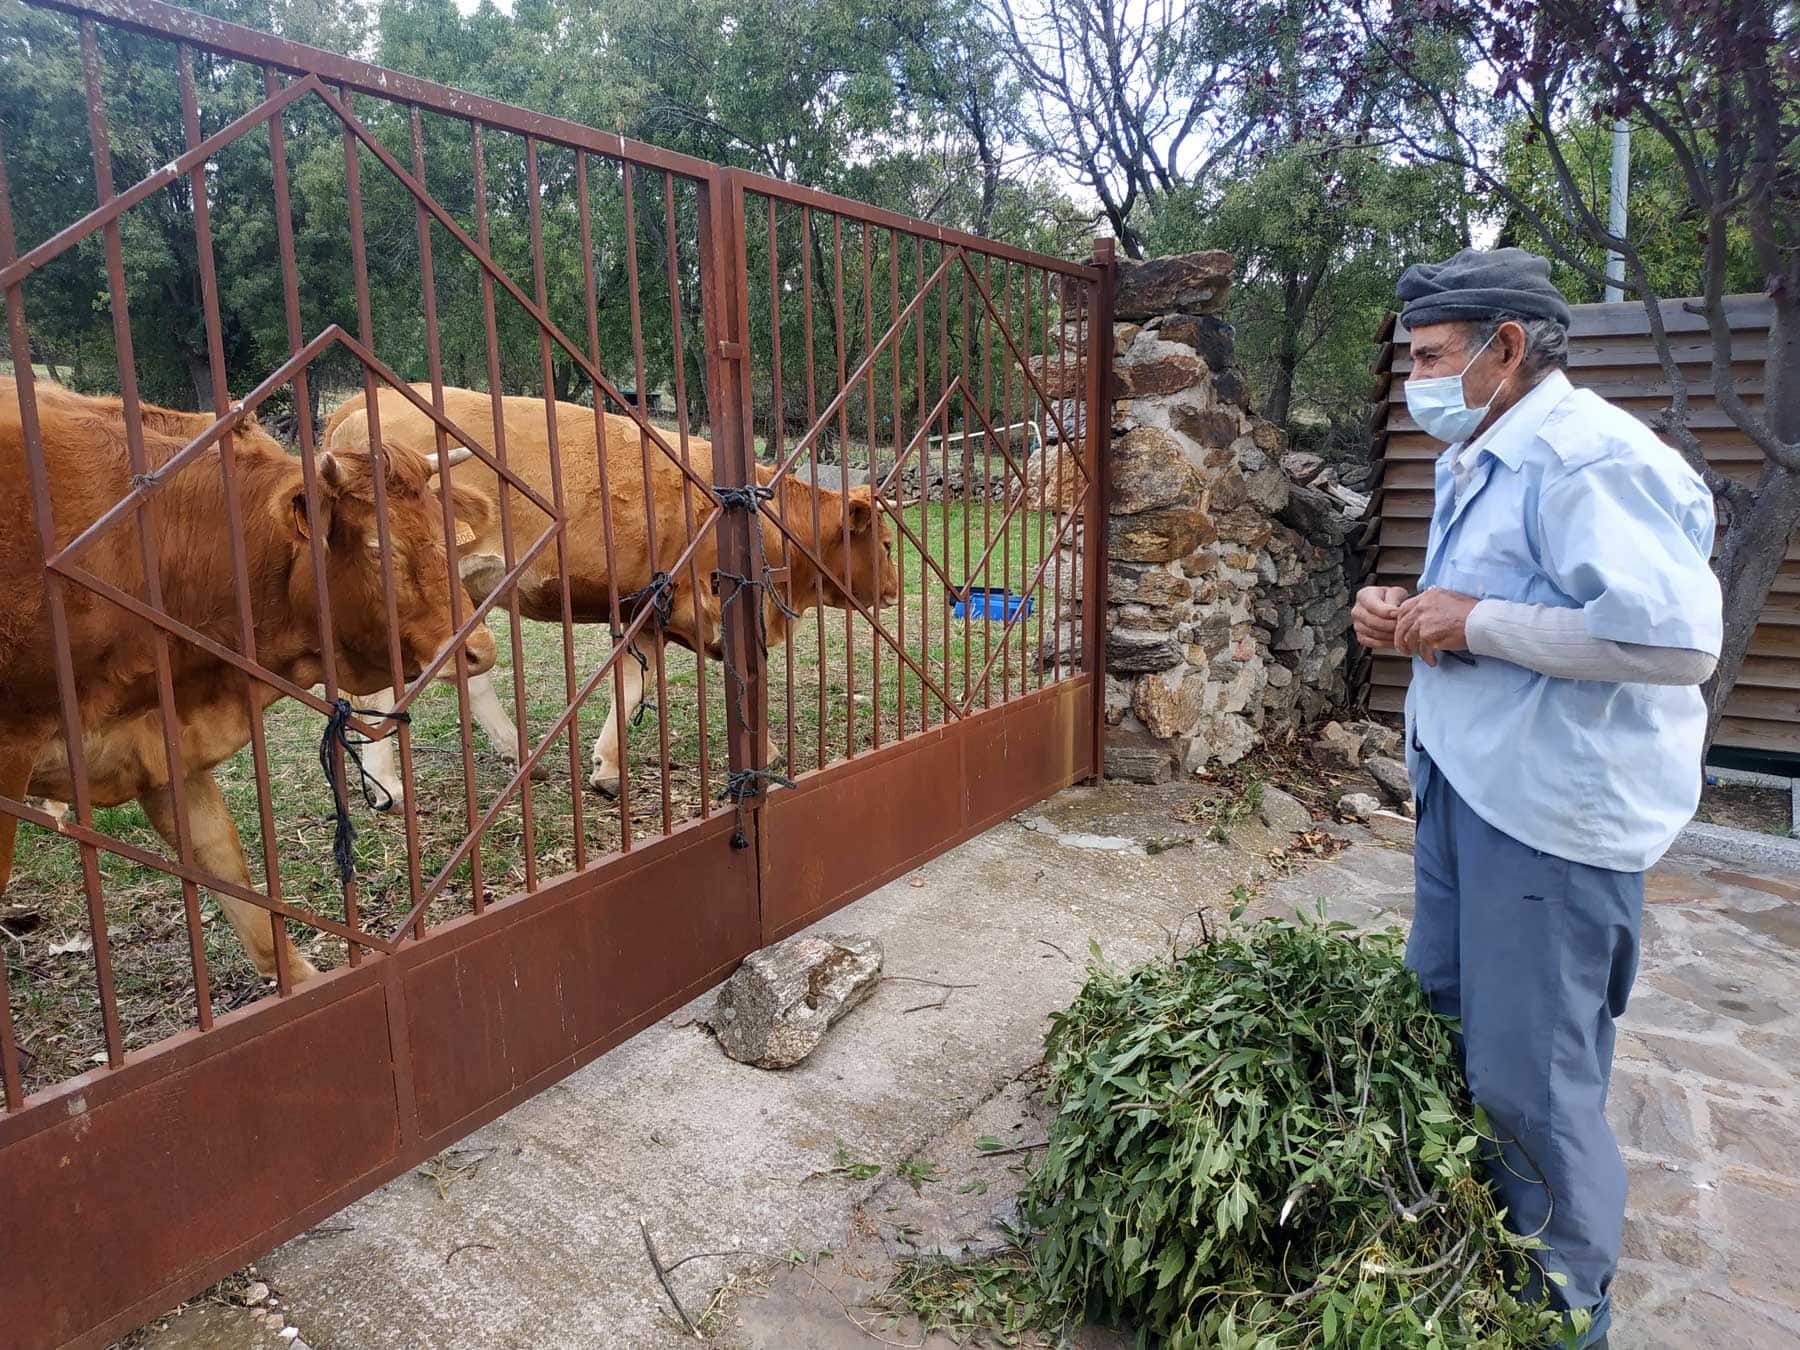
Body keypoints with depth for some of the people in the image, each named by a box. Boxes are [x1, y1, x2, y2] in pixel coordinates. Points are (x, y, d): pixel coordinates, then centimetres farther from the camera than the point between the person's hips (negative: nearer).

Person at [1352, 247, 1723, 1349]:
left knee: (1533, 1072, 2)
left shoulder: (1592, 458, -19)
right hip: (1469, 787, 10)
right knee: (1439, 1016, 21)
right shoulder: (1474, 461, 14)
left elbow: (1679, 637, -29)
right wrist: (1409, 617, 5)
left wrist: (1476, 623, -22)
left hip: (1555, 809, -10)